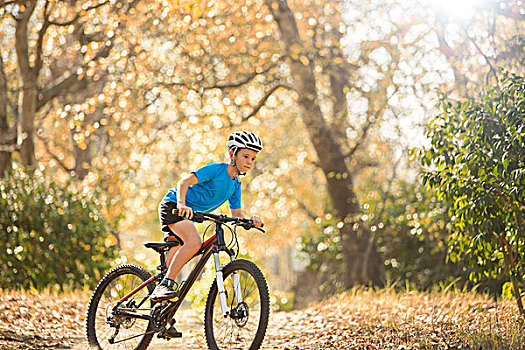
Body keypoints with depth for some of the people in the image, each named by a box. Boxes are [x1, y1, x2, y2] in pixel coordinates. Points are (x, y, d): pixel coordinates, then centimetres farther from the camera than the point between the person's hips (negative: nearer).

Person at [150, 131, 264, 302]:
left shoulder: (235, 185, 8)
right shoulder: (216, 169, -16)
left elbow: (236, 214, 12)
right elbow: (184, 182, -24)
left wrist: (250, 220, -10)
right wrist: (182, 204, -42)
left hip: (188, 217, 9)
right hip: (172, 205, -9)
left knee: (174, 265, 15)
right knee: (194, 242, -31)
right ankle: (164, 285, -30)